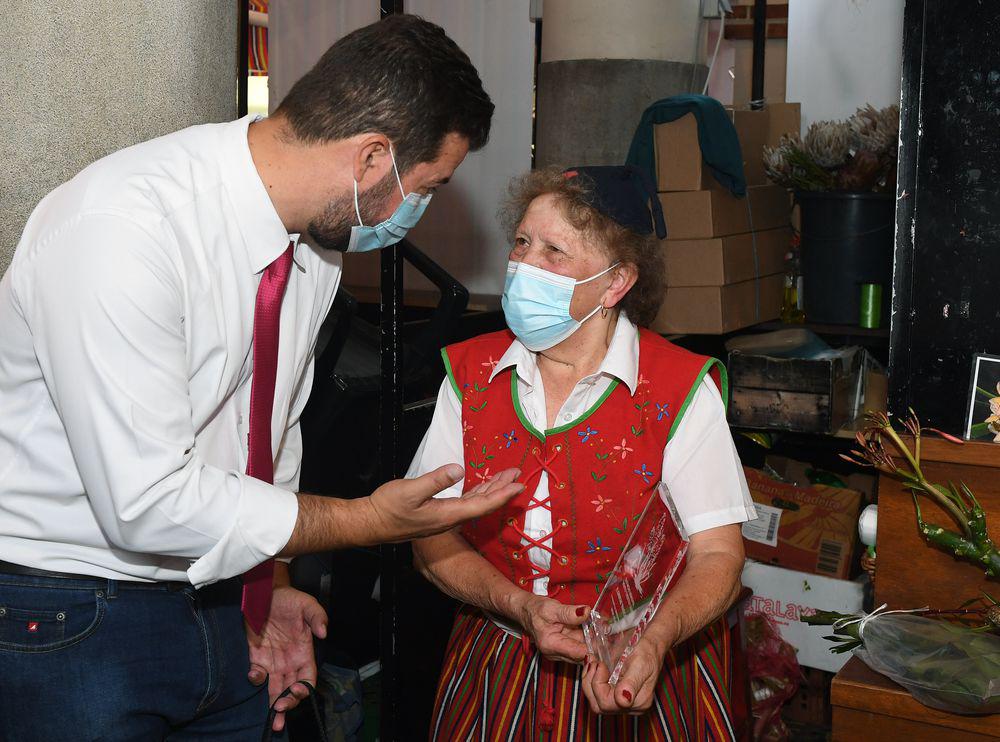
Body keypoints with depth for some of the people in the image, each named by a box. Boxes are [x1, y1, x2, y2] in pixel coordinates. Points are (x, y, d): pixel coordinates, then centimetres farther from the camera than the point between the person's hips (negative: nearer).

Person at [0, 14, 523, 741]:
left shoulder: (318, 242, -2)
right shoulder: (122, 229, -27)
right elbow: (146, 502, -28)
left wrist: (271, 585, 6)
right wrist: (368, 520, -20)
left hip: (212, 596, 7)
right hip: (67, 620, -6)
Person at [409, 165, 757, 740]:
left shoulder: (682, 390, -8)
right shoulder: (471, 375, 1)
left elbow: (717, 554, -10)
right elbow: (432, 537, -1)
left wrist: (654, 640, -29)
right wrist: (521, 608, -17)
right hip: (498, 666, 3)